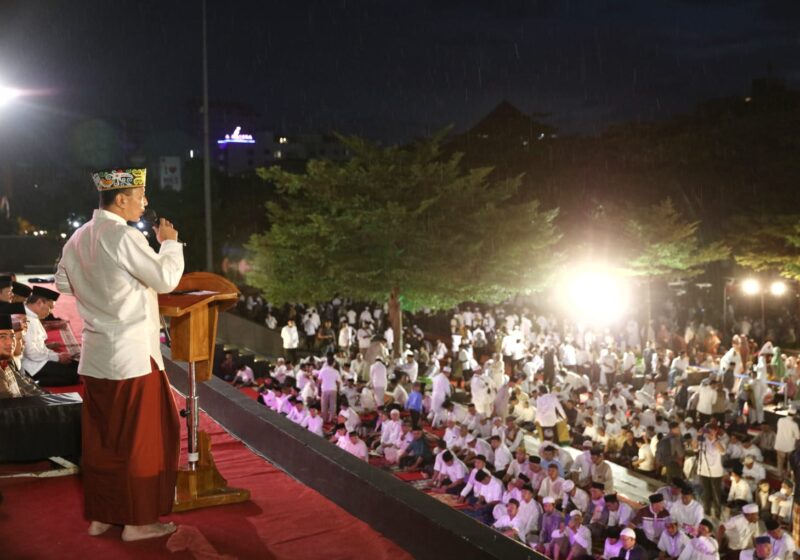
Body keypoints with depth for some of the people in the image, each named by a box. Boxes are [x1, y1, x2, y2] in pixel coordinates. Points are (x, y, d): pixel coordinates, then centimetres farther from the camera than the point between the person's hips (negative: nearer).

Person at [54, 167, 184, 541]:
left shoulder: (79, 237, 6)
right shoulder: (124, 236, -17)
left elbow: (63, 283, 18)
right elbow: (165, 279, -16)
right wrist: (169, 242, -1)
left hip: (95, 355, 8)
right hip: (131, 355, -8)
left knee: (99, 438, 14)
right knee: (139, 438, 3)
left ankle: (100, 515, 23)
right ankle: (137, 520, 10)